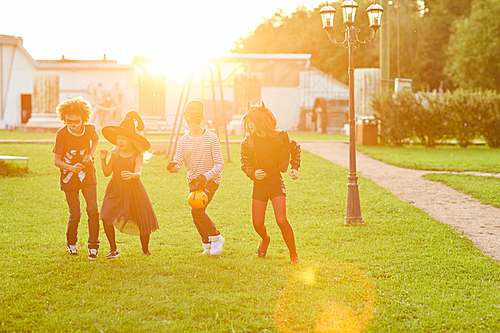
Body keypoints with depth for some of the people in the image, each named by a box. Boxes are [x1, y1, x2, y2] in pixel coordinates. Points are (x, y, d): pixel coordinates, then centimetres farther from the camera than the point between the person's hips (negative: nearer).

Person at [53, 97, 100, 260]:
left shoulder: (90, 129, -11)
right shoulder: (62, 134, -20)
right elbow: (56, 160, -14)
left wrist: (90, 154, -4)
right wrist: (72, 168, -33)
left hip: (87, 174, 2)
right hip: (69, 178, -2)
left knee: (93, 210, -10)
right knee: (75, 214, -3)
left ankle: (93, 246, 4)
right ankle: (71, 244, 26)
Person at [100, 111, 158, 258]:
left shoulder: (137, 156, -11)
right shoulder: (114, 153, 0)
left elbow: (138, 173, -27)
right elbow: (107, 172, 2)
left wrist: (131, 175, -49)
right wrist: (103, 159, -13)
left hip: (133, 190, -2)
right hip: (115, 190, 3)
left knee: (143, 220, 3)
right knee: (106, 217, -17)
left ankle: (145, 249, 31)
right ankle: (113, 250, -2)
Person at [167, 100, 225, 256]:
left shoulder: (211, 138, -11)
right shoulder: (183, 140, 2)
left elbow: (220, 164, -13)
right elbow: (178, 163, -5)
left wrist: (206, 176, -28)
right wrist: (173, 166, -29)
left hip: (210, 180, -5)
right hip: (193, 181, 5)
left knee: (197, 210, -21)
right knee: (197, 215, 5)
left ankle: (216, 237, -3)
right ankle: (207, 245, 24)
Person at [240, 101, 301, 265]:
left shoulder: (279, 137, -7)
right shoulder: (248, 142, -3)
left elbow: (295, 148, 11)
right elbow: (244, 164, 5)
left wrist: (295, 168, 3)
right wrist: (253, 173, -15)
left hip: (276, 183, -3)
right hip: (259, 185, 3)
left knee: (281, 220, -17)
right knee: (257, 224, 1)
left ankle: (294, 256, -1)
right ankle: (265, 239, 39)